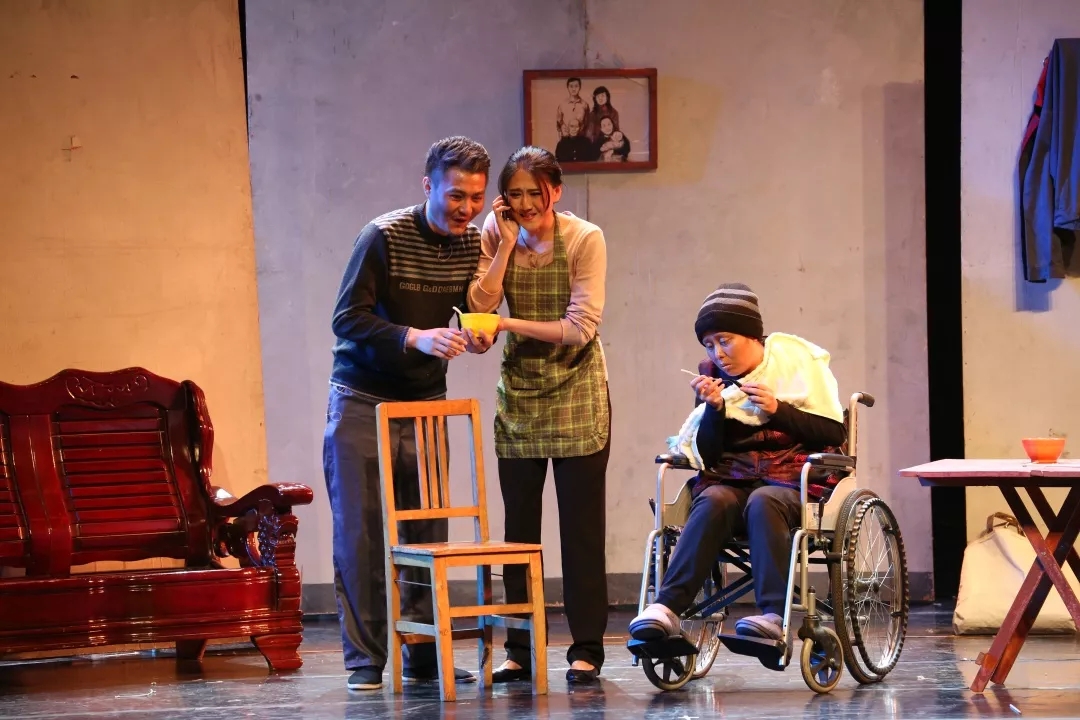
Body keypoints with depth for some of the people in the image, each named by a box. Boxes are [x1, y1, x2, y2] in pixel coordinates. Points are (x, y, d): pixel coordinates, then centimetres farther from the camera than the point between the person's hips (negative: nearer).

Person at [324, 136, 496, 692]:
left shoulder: (473, 244, 0)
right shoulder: (383, 237, -16)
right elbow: (348, 318, -18)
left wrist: (479, 334, -13)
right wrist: (415, 338, -31)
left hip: (426, 402, 5)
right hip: (362, 401, -5)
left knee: (427, 534, 4)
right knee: (360, 534, -3)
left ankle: (424, 656, 12)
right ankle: (365, 659, 3)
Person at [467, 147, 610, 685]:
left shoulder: (585, 239, -12)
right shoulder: (496, 235, -1)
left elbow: (581, 327, -17)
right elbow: (479, 308, -13)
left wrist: (510, 323, -18)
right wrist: (506, 243, -15)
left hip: (576, 394, -3)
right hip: (519, 393, 3)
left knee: (581, 526, -2)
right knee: (519, 525, 5)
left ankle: (586, 649, 4)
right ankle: (520, 650, 12)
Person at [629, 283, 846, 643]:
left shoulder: (798, 361, 4)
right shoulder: (714, 378, 11)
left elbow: (834, 433, -1)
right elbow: (706, 456, 6)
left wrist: (778, 410, -13)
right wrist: (714, 408, -10)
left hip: (792, 479, -2)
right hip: (732, 479, 3)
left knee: (762, 502, -37)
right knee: (713, 502, -32)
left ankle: (774, 615, -45)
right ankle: (668, 607, -45)